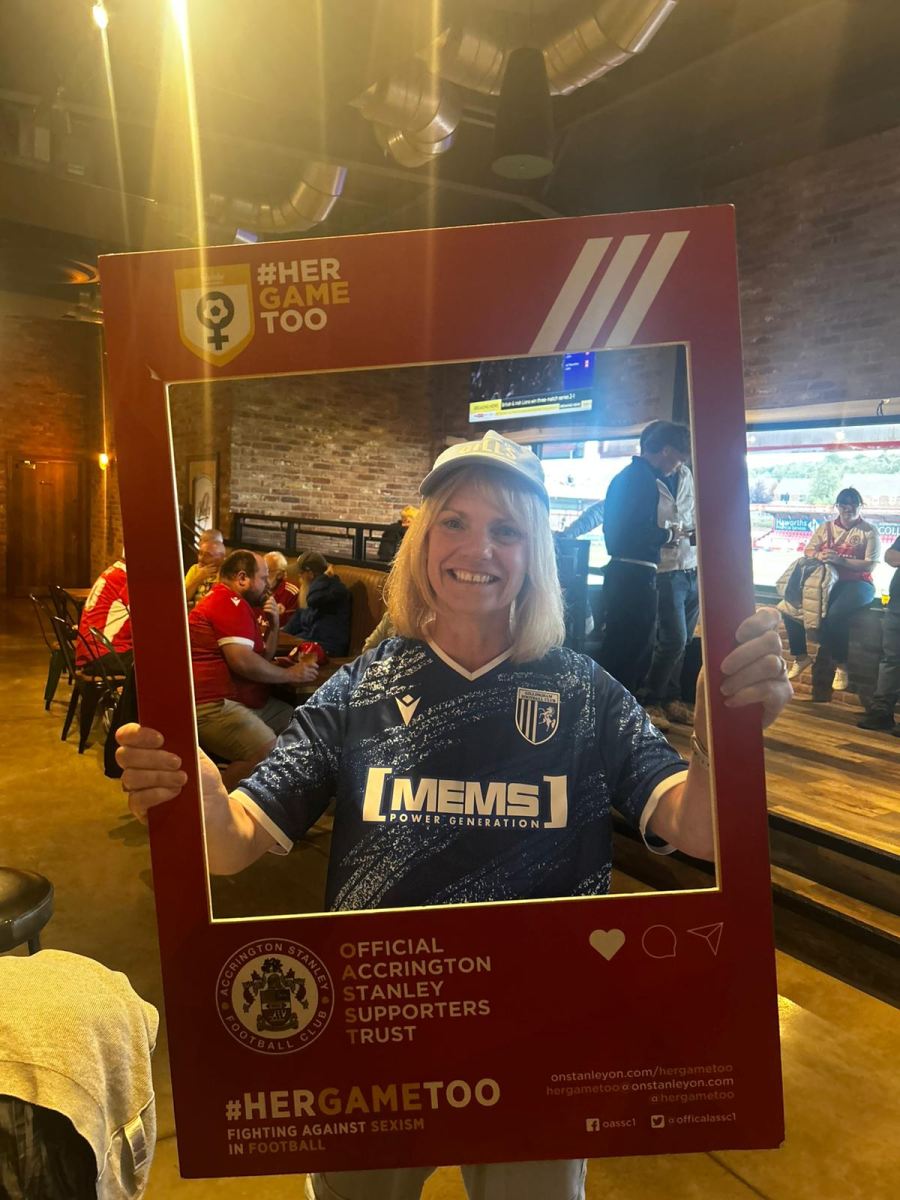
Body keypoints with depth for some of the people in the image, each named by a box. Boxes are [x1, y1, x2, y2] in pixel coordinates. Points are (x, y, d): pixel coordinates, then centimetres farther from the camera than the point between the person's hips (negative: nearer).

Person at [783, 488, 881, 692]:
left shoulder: (869, 532, 1)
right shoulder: (825, 528, 13)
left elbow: (870, 565, -8)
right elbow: (807, 550, 8)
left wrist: (840, 560, -21)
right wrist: (819, 556, -16)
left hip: (857, 583, -5)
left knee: (836, 614, -37)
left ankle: (840, 665, -19)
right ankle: (801, 656, -3)